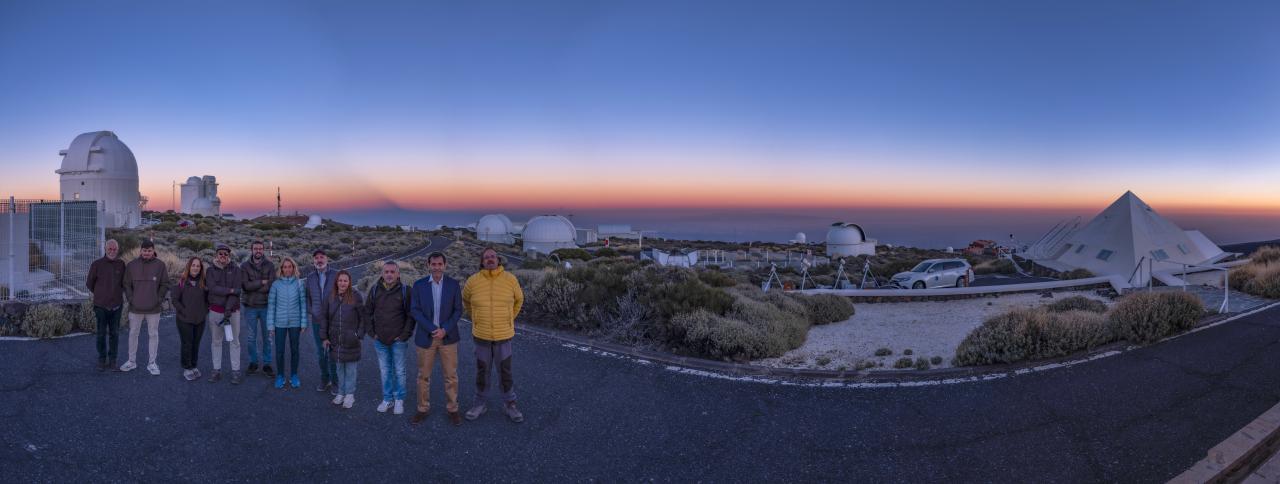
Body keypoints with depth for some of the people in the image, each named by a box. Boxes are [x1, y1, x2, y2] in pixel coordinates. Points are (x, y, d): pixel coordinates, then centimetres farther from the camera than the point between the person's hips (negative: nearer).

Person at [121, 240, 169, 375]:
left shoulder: (160, 265, -2)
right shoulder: (132, 265, 1)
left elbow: (165, 284, 2)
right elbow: (127, 284, 6)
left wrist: (159, 299, -6)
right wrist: (131, 299, -4)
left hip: (153, 308, -1)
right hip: (135, 308, 1)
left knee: (153, 335, 6)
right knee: (133, 333, 10)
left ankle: (152, 363, 15)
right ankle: (132, 361, 24)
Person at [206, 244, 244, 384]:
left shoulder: (236, 270, 0)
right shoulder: (211, 271, 4)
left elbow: (236, 291, -10)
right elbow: (213, 288, -11)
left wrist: (228, 310, -18)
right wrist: (231, 290, -20)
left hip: (233, 310, -1)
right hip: (215, 310, 1)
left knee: (234, 340, 2)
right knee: (216, 341, 8)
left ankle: (235, 371, 6)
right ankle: (217, 370, 16)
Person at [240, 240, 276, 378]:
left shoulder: (270, 265, 0)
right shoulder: (244, 266, 1)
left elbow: (271, 286, -11)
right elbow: (246, 285, -13)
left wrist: (253, 286, -13)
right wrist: (262, 282, -15)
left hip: (266, 306, 0)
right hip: (250, 306, 0)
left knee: (267, 337, 6)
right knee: (251, 337, 9)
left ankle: (267, 364, 15)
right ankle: (253, 363, 22)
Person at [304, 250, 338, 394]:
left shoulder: (336, 275, -5)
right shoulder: (310, 278, 8)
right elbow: (307, 297, 16)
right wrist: (310, 311, 3)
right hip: (317, 321, 4)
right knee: (320, 352, 12)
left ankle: (335, 381, 10)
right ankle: (324, 379, 26)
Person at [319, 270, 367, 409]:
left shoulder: (355, 296, -9)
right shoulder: (331, 298, 2)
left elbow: (363, 317, -4)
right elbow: (324, 317, 8)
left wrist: (360, 334, -5)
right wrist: (325, 336, 4)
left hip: (351, 340, -3)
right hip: (336, 340, 4)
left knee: (351, 367, 4)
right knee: (340, 367, 14)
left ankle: (350, 394, 15)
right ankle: (341, 393, 26)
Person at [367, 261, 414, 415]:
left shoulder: (405, 290, -9)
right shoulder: (375, 289, 0)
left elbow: (411, 315, -5)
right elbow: (368, 313, 9)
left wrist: (405, 335, -8)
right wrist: (372, 332, 3)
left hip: (398, 340, -3)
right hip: (380, 340, 3)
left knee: (399, 371, 7)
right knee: (385, 371, 12)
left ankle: (399, 400, 19)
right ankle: (387, 399, 24)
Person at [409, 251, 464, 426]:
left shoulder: (453, 284, -1)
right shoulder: (419, 285, -1)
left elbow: (458, 310, -1)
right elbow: (415, 311, -4)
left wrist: (444, 330, -13)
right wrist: (432, 329, -14)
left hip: (447, 337, 0)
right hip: (426, 337, 0)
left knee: (451, 375, 4)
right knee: (423, 375, 8)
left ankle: (452, 409, 15)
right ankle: (423, 409, 22)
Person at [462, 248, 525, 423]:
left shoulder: (510, 279, -8)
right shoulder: (473, 281, -7)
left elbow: (519, 299, 10)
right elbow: (465, 300, 14)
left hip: (503, 336, -1)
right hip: (481, 336, 1)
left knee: (505, 372, 7)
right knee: (482, 371, 13)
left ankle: (510, 405, 22)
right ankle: (479, 404, 28)